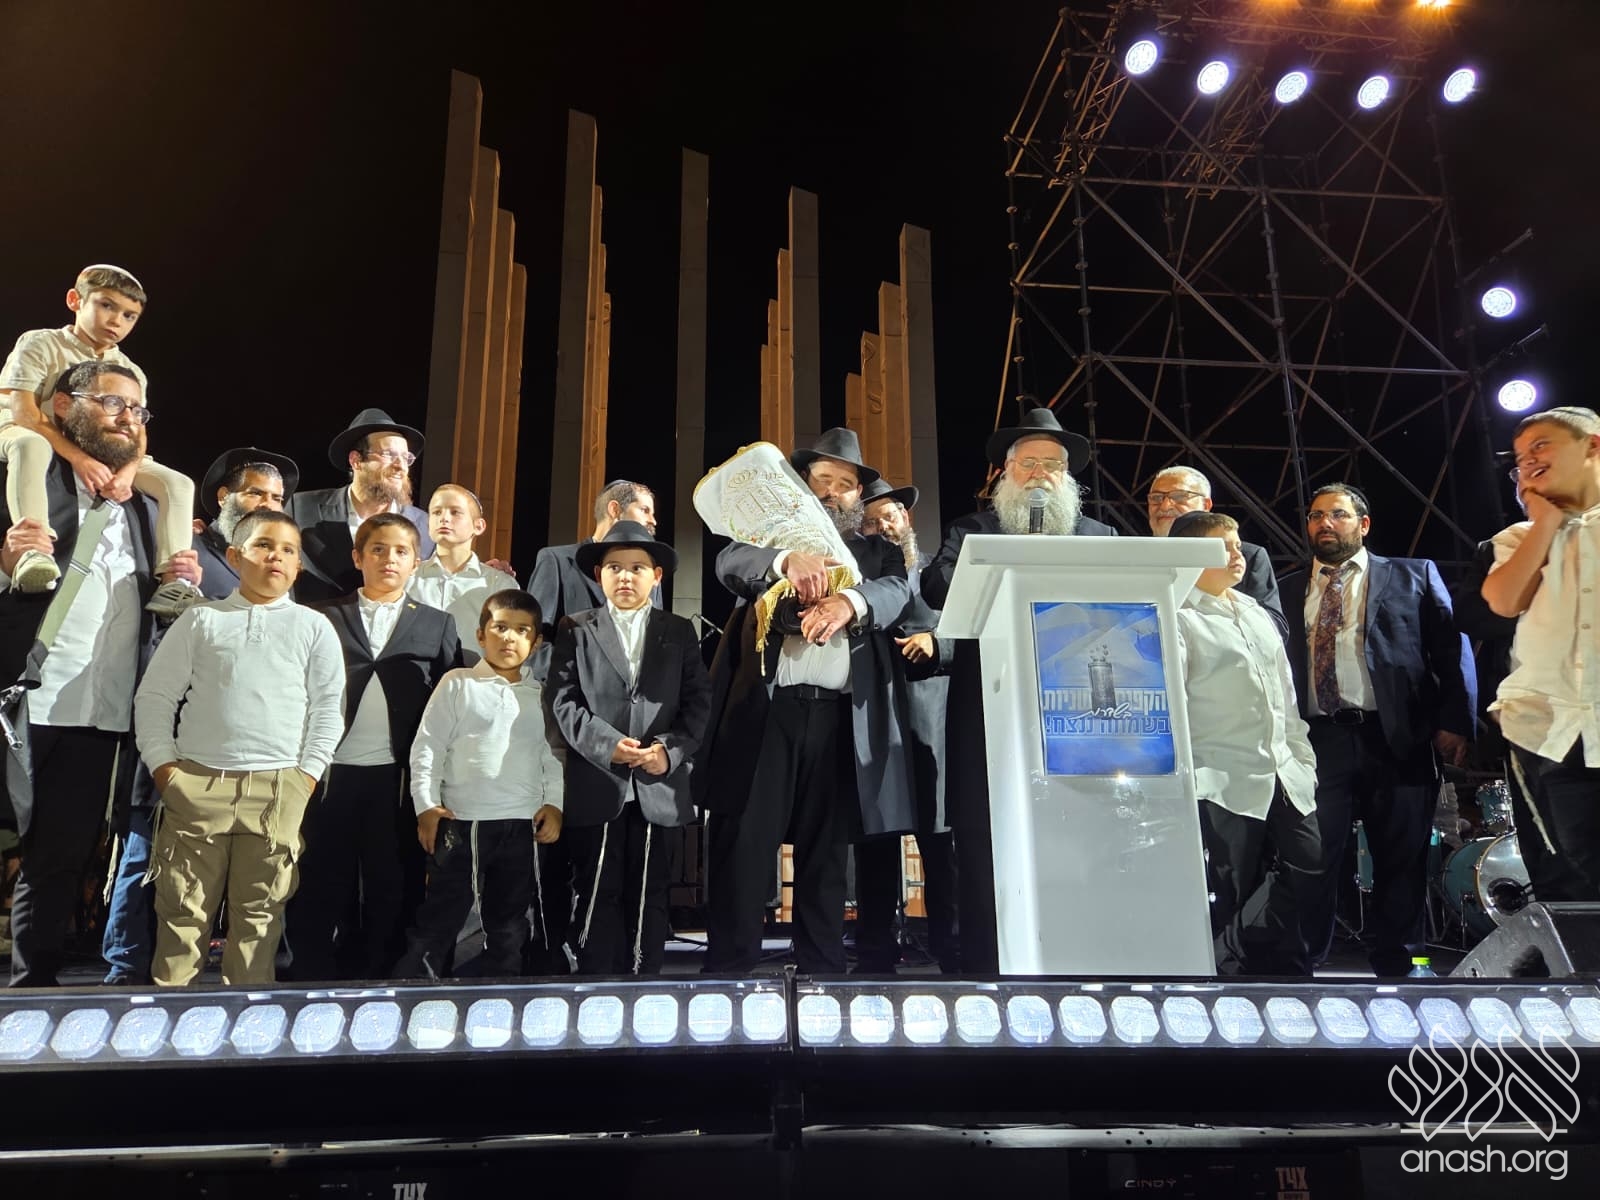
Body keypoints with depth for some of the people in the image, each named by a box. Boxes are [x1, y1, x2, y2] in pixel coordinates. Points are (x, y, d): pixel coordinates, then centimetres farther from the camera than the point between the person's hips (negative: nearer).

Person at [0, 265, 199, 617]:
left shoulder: (130, 372, 10)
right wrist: (78, 458, -30)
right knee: (29, 444, -41)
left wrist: (129, 470, -26)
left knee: (178, 483, -15)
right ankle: (34, 550, -52)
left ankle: (173, 583, -28)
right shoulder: (40, 344, -4)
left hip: (105, 456, 5)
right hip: (44, 442, -4)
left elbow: (137, 432, -1)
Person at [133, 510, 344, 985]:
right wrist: (163, 768, 1)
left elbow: (328, 708, 5)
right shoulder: (201, 620, 9)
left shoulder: (314, 628, 8)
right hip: (196, 784, 1)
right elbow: (155, 697, 10)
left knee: (259, 912, 3)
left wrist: (305, 777, -3)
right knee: (182, 909, 4)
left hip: (278, 791, 0)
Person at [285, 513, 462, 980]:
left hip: (399, 778, 0)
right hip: (332, 772, 0)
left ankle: (379, 978, 20)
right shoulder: (327, 619, 7)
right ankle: (315, 980, 20)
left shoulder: (437, 625, 9)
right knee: (322, 888, 7)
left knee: (390, 889, 7)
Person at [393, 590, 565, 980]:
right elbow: (427, 745, 0)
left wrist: (554, 803, 0)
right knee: (439, 918, 2)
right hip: (461, 821, -3)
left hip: (522, 824, 3)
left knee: (510, 926, 13)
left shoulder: (541, 694, 9)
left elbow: (554, 753, 11)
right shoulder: (457, 684, 1)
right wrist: (426, 805, -6)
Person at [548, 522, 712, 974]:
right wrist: (607, 745, -15)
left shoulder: (679, 631, 11)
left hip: (659, 785, 1)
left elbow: (698, 701, 4)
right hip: (596, 784, -1)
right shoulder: (576, 630, 8)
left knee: (649, 898, 8)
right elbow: (564, 702, -2)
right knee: (598, 896, 4)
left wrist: (671, 750, -11)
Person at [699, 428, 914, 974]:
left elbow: (896, 591, -3)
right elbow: (729, 561, -6)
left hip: (843, 717, 2)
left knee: (827, 852, 7)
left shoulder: (878, 551, 19)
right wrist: (787, 559, -28)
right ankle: (728, 970, 3)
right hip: (766, 709, -1)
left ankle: (823, 973, 15)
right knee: (742, 844, -4)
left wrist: (849, 601, -26)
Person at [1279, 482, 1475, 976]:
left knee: (1401, 862, 6)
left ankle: (1396, 963, 19)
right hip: (1316, 742, 1)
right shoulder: (1286, 590, 16)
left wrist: (1454, 722, -7)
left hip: (1394, 739, 0)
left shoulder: (1413, 576, 12)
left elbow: (1453, 649, 4)